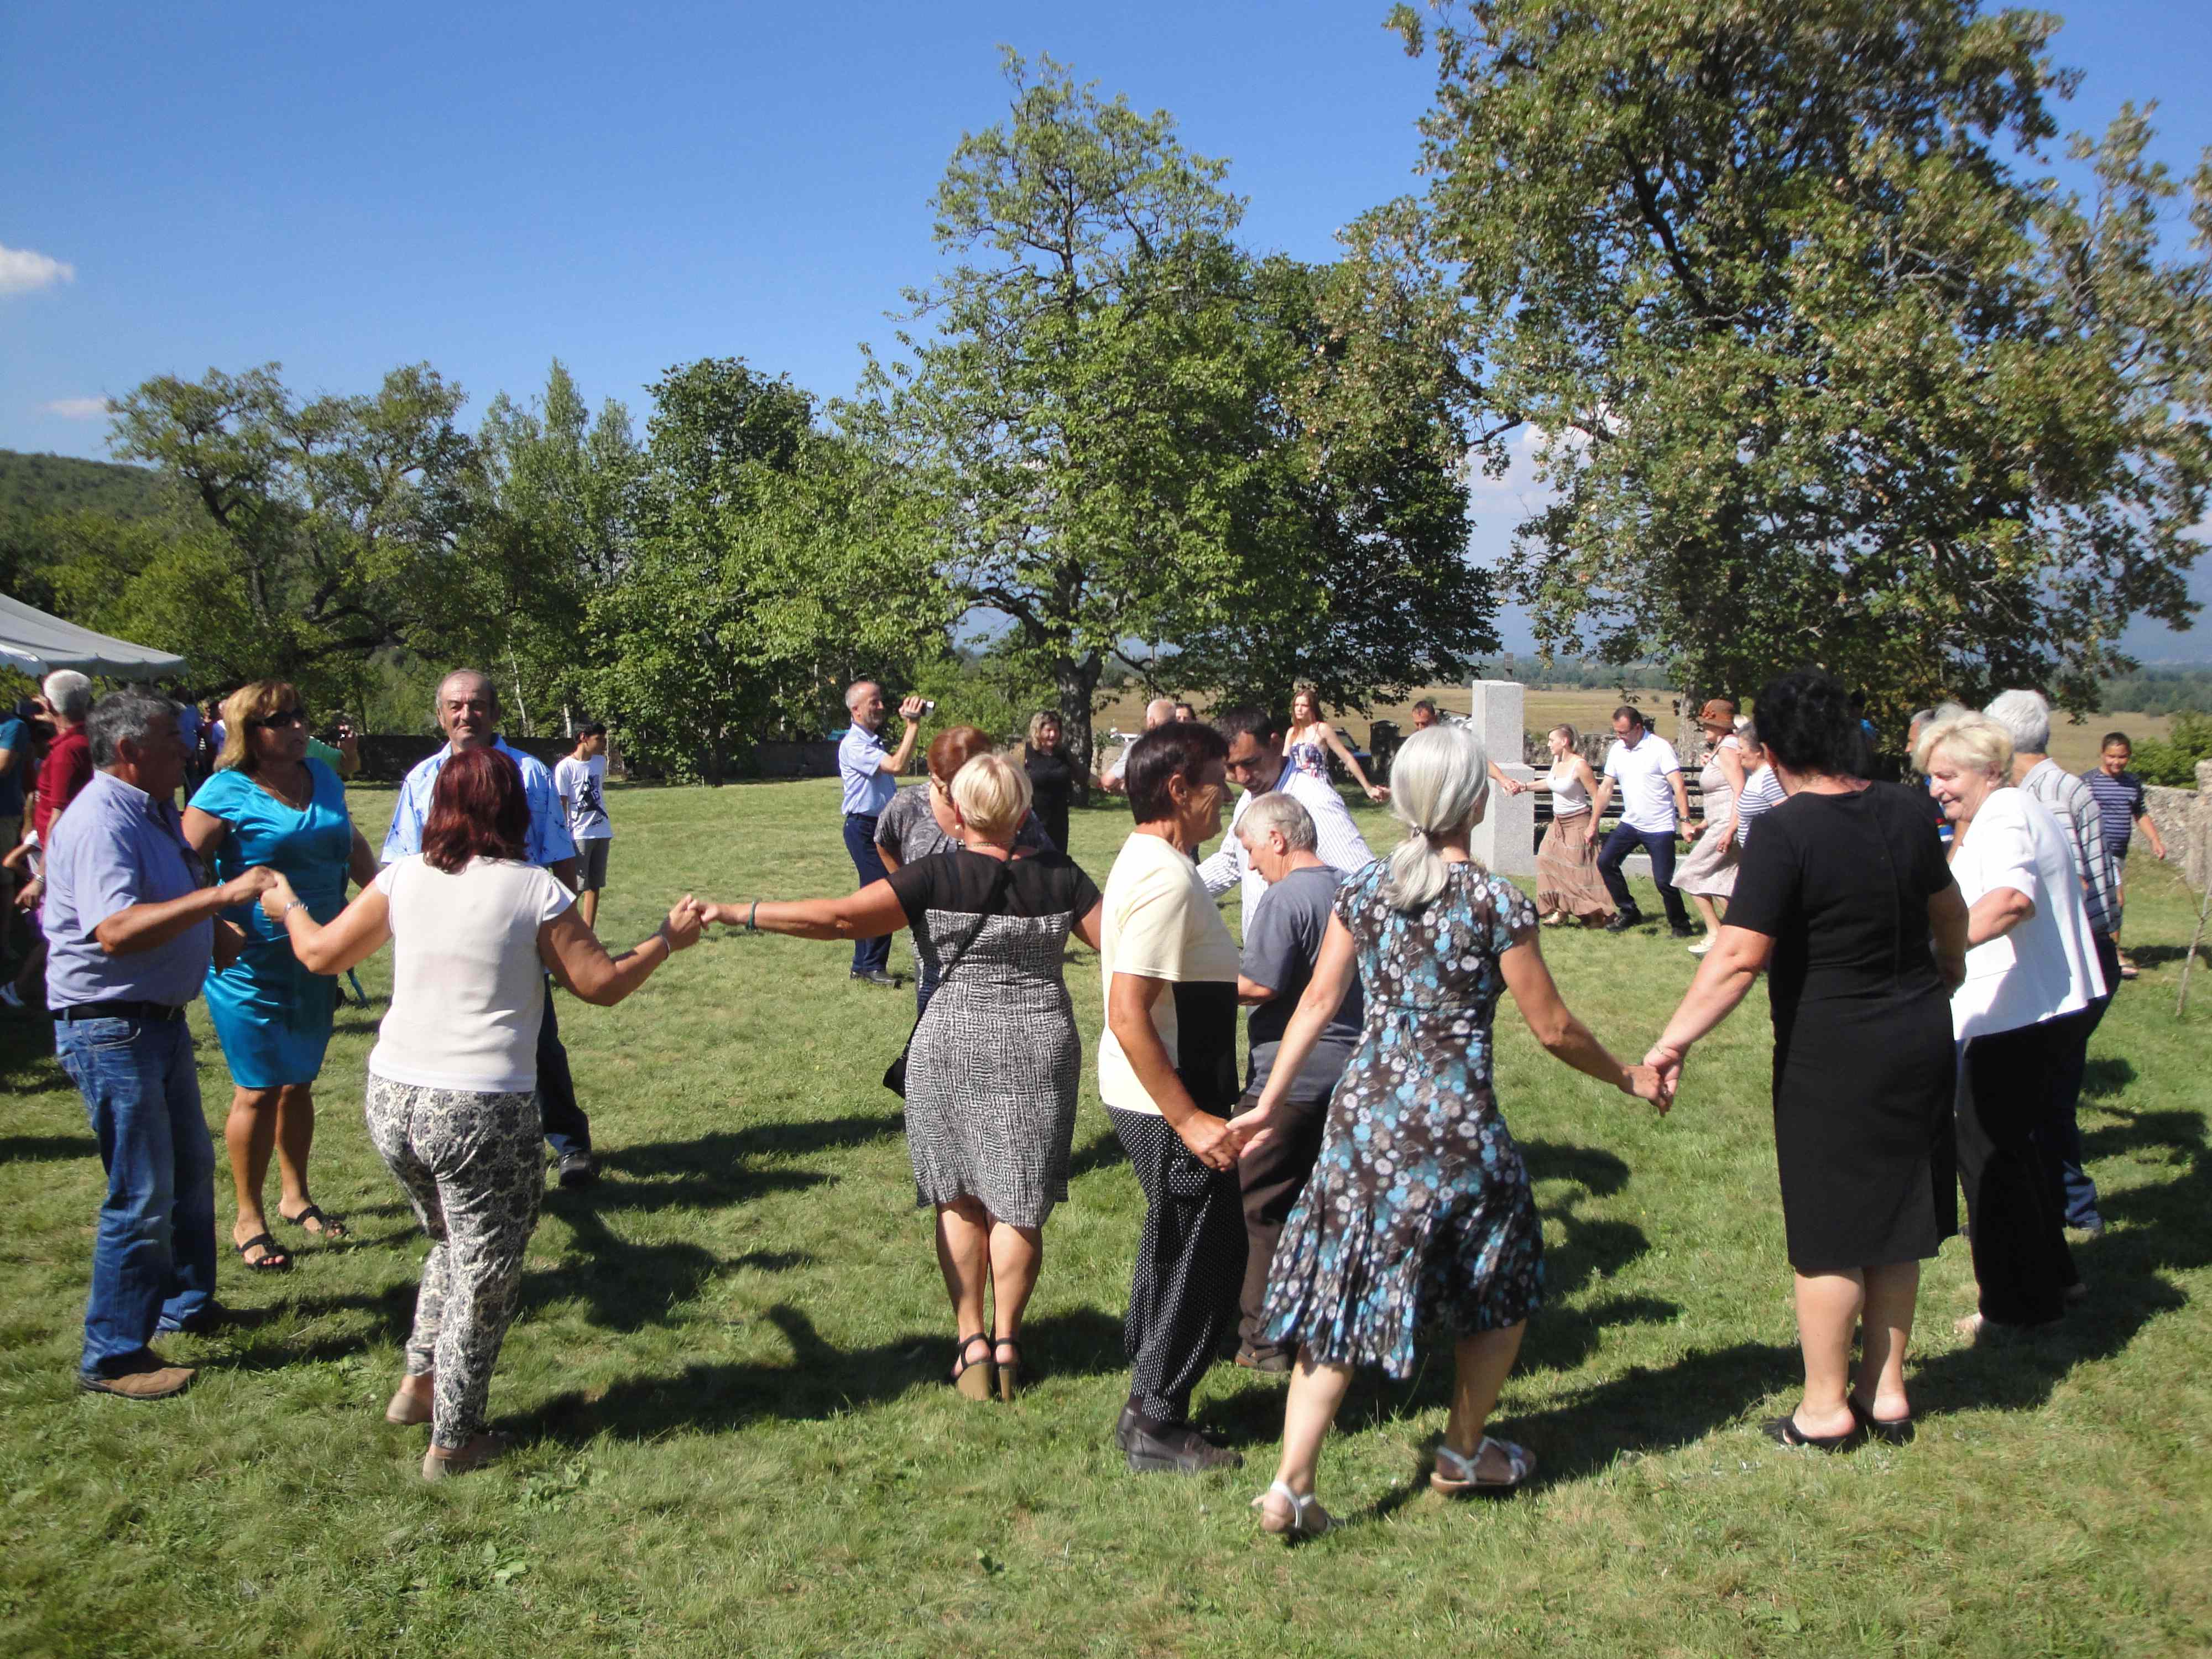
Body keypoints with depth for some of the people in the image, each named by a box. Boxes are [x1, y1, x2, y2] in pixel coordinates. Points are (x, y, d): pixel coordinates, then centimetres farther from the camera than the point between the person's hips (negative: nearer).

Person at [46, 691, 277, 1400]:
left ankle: (188, 1302, 37)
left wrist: (216, 928, 13)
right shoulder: (101, 822, -21)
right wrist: (221, 895, -37)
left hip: (159, 1017, 10)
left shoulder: (153, 810, 10)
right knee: (143, 1194, -5)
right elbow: (117, 930, -35)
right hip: (110, 1027, -10)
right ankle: (113, 1356, 7)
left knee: (191, 1169, 21)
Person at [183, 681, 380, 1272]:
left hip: (314, 962, 6)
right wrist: (218, 925, -28)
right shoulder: (227, 793, -13)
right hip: (251, 965, -6)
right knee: (260, 1090, 0)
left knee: (299, 1082, 18)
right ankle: (249, 1220, 15)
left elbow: (351, 845, 21)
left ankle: (295, 1197, 34)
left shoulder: (323, 778, 7)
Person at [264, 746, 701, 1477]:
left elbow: (322, 954, 13)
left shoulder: (403, 878, 3)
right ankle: (453, 1440, 21)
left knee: (453, 1243, 29)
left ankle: (420, 1382, 32)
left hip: (392, 1100, 5)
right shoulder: (535, 890, -8)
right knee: (485, 1272, 12)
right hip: (482, 1109, -5)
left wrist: (289, 908, 33)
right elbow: (601, 984, -3)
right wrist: (669, 940, 12)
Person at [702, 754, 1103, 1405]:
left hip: (952, 1051, -2)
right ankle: (1006, 1343, 18)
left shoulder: (936, 877, -10)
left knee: (959, 1199, 12)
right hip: (1041, 1051, 2)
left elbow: (841, 917, -19)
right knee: (1018, 1205, 10)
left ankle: (972, 1343, 16)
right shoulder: (1059, 876, -1)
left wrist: (738, 914, -14)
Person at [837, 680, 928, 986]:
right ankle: (871, 966, -3)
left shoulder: (873, 741, 16)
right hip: (864, 827, -10)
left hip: (882, 826, 10)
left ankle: (864, 965, 20)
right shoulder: (854, 745, -17)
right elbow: (897, 765, -26)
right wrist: (913, 725, -24)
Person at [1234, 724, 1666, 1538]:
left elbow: (1317, 1001, 4)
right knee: (1502, 1289, 20)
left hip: (1363, 1110, 4)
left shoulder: (1363, 889, 3)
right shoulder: (1497, 902, -10)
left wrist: (1270, 1104, 10)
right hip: (1454, 1121, -4)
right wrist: (1630, 1077, 12)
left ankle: (1291, 1486, 6)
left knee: (1339, 1295, 10)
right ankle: (1463, 1453, 35)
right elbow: (1553, 1028, -4)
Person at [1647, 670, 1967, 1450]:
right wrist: (1950, 969, 38)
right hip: (1922, 1038, 7)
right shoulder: (1905, 811, 1)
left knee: (1829, 1237, 6)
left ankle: (1825, 1407, 19)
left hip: (1833, 1057, -7)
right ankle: (1887, 1391, 30)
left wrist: (1674, 1040, -23)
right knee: (1897, 1223, 17)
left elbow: (1740, 956, -28)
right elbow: (1948, 908, 18)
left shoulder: (1786, 832, -21)